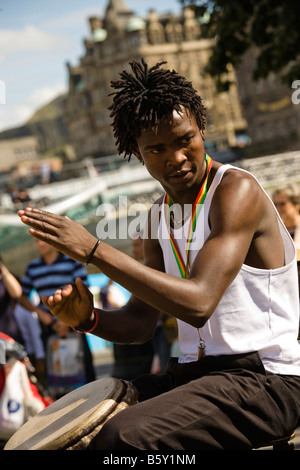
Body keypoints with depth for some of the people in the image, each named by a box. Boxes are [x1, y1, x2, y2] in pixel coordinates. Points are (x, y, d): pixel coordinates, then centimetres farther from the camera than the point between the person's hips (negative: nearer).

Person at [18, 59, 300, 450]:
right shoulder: (160, 215, 12)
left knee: (123, 437, -29)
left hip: (264, 378, -8)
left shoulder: (237, 191, -13)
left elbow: (198, 304, -26)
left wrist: (95, 250, -26)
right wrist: (90, 318, -10)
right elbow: (140, 322, 12)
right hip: (192, 372, 8)